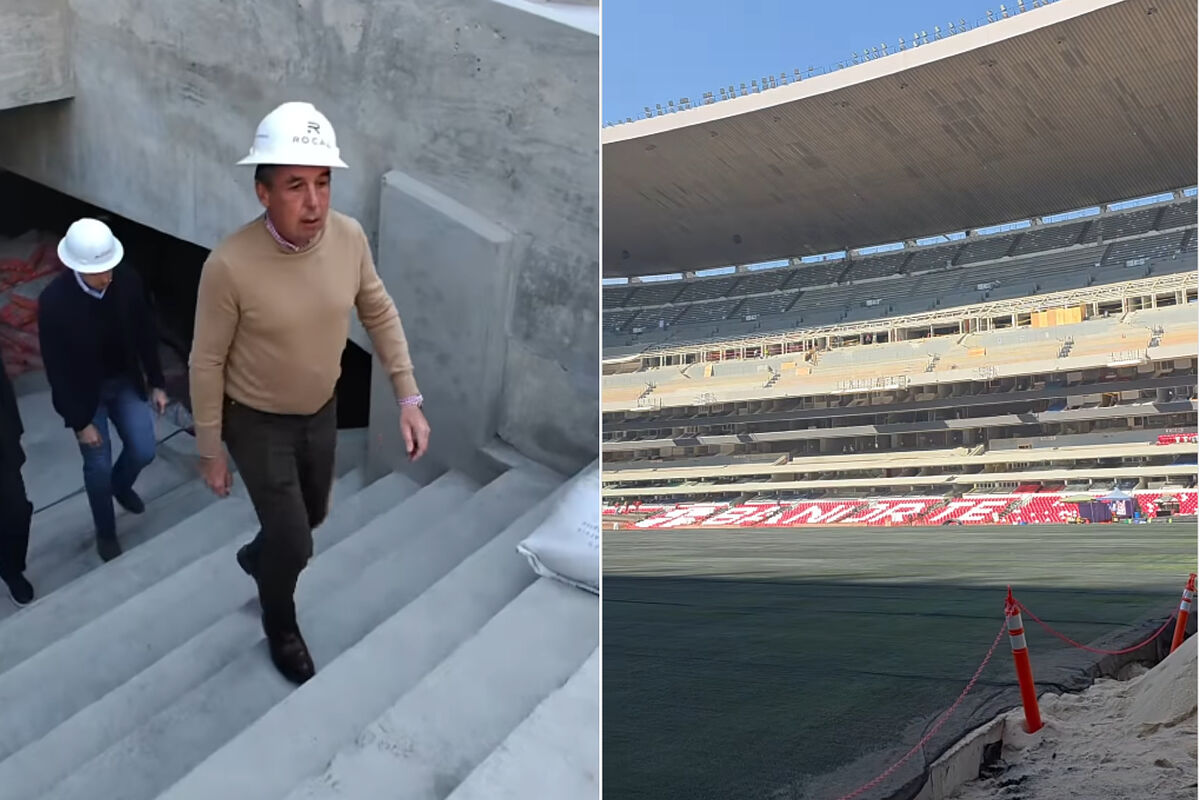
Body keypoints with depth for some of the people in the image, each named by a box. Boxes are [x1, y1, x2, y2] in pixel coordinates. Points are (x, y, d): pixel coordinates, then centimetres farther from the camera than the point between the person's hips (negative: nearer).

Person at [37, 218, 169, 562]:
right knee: (98, 466, 7)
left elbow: (145, 334, -2)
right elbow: (56, 368, -19)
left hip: (126, 381, 3)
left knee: (143, 451, 7)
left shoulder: (128, 281, -19)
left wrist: (156, 382, 4)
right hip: (84, 392, -3)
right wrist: (79, 421, -15)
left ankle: (121, 485, 44)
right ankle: (105, 532, 33)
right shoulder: (53, 301, -28)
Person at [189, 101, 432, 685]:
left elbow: (381, 315, -2)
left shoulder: (349, 237, -18)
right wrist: (211, 453, -9)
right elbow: (206, 363, -18)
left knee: (313, 515, 25)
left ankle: (256, 556, 60)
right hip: (257, 423, -5)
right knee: (294, 543, 1)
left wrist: (409, 398, -5)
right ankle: (280, 627, 35)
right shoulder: (229, 265, -30)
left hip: (322, 412, 5)